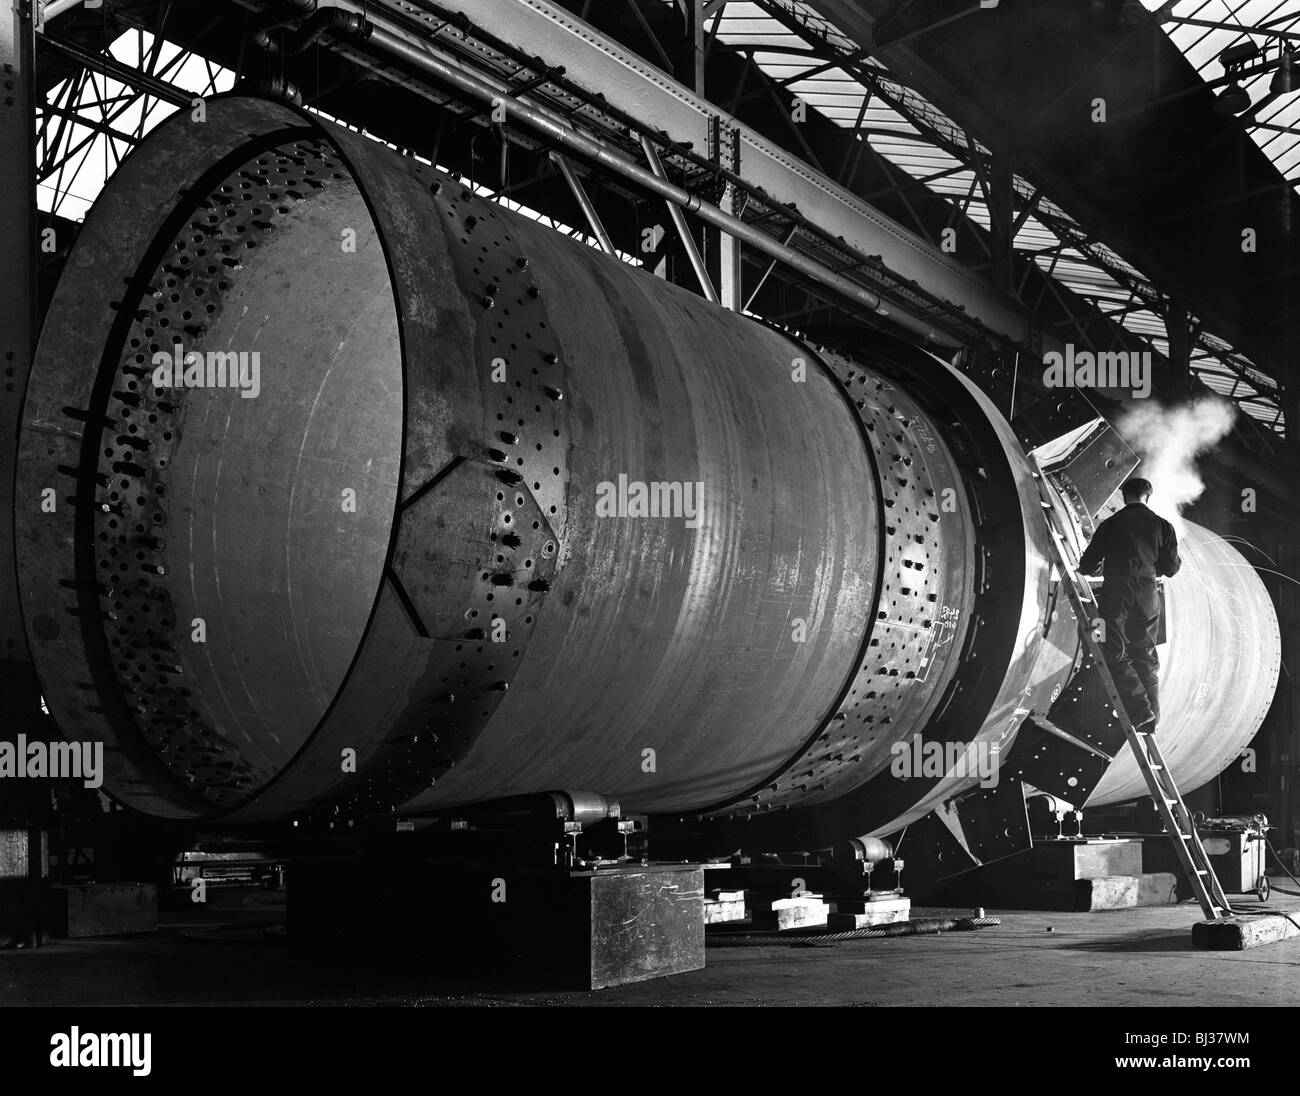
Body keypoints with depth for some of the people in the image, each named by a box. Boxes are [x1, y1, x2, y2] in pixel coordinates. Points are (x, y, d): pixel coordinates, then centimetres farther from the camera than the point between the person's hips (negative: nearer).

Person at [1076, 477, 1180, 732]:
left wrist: (1094, 566, 26)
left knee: (1117, 656, -1)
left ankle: (1140, 710, -15)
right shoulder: (1162, 526, 7)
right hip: (1148, 596, 4)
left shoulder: (1111, 524, 0)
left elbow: (1086, 565, 3)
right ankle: (1151, 718, 13)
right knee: (1146, 656, 12)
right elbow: (1170, 569, 8)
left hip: (1115, 594, -4)